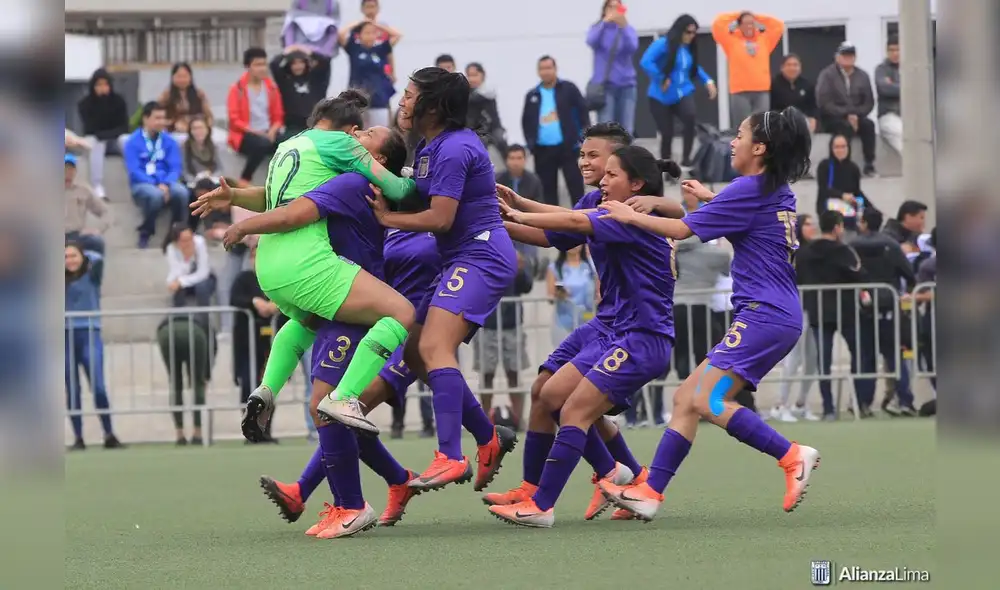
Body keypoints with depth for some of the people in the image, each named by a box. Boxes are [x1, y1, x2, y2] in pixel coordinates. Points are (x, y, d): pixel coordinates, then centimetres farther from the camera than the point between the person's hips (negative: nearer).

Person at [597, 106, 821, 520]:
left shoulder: (750, 189, -12)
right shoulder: (778, 193, 15)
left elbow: (681, 230, -10)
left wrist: (630, 216, 3)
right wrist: (710, 198, 38)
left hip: (765, 315, -10)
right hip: (777, 317, 10)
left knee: (707, 400, -20)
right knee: (688, 396, 8)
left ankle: (792, 455, -19)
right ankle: (650, 493, 6)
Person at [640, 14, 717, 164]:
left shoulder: (689, 48, 6)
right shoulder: (663, 44, -13)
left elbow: (694, 67, 27)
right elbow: (646, 62, -26)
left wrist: (707, 81, 15)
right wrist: (661, 80, -22)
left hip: (683, 93, 4)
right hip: (662, 97, -4)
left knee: (691, 117, -27)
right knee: (667, 133, -2)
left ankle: (686, 158, -16)